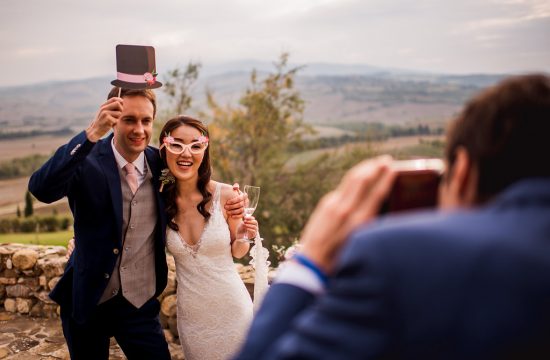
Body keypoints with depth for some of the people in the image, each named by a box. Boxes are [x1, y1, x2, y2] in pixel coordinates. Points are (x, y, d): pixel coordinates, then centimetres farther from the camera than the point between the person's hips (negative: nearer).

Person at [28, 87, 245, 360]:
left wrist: (230, 204, -7)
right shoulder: (87, 162, -14)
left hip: (140, 304, 2)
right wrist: (93, 132, -41)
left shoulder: (160, 163, -4)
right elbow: (41, 189, -32)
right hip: (86, 300, -1)